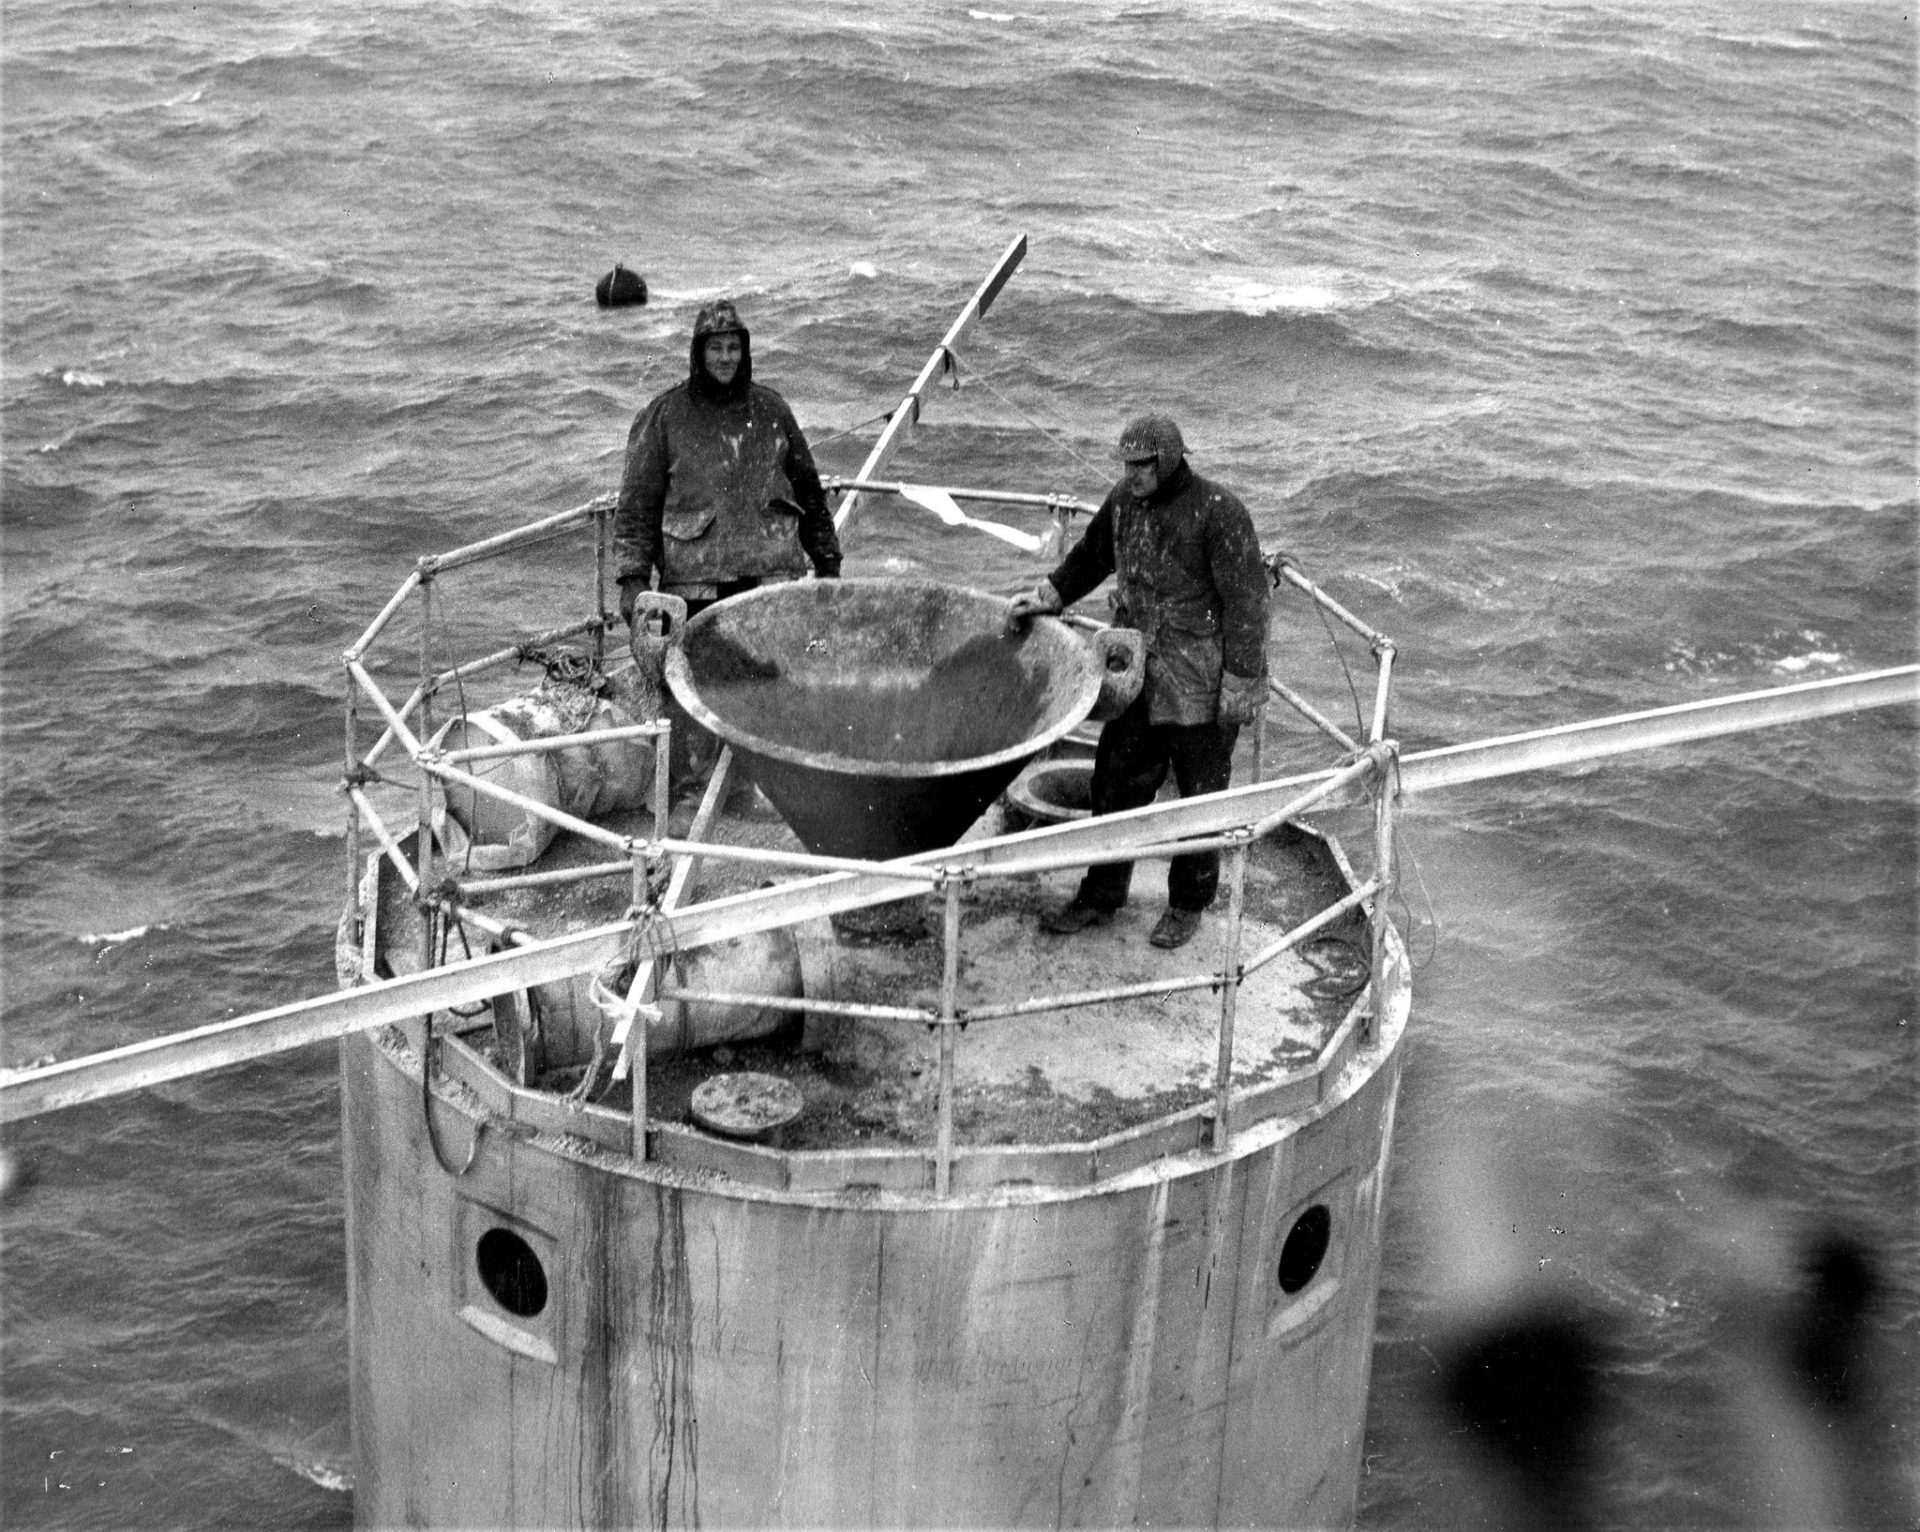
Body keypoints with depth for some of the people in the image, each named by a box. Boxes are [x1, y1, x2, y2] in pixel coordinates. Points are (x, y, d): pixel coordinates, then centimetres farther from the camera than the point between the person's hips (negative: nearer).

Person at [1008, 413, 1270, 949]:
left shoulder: (1218, 512, -16)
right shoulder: (1124, 500, 3)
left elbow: (1246, 601, -15)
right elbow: (1092, 556, 21)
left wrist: (1242, 684, -16)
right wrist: (1050, 595, 5)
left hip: (1199, 684, -6)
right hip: (1137, 675, 6)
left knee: (1199, 795, 8)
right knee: (1117, 784, 11)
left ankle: (1188, 906, 23)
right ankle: (1101, 896, 24)